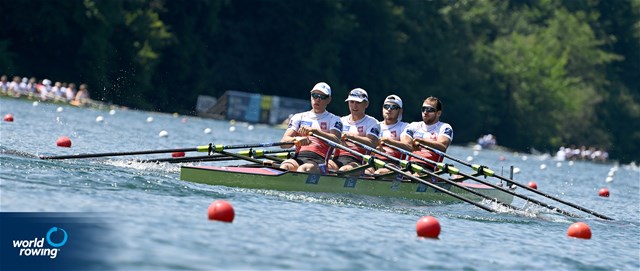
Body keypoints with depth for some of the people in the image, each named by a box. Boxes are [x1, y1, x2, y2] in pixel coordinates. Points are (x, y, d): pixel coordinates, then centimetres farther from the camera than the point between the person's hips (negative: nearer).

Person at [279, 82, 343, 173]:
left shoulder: (333, 120, 17)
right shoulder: (299, 117, 23)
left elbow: (336, 141, -5)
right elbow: (283, 143, 8)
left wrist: (314, 130, -19)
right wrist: (297, 139, -16)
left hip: (318, 161, -2)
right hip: (297, 158, 2)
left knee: (303, 169, -37)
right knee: (285, 166, -35)